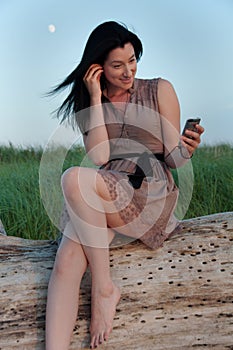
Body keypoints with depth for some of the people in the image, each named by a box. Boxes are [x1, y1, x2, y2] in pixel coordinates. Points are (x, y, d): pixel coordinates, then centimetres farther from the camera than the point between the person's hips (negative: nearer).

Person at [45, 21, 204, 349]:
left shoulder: (160, 90, 8)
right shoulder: (88, 102, 15)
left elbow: (172, 159, 5)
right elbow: (99, 157, -2)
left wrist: (185, 150, -19)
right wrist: (96, 97, -2)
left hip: (150, 190, -3)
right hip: (100, 197, 3)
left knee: (74, 178, -32)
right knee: (66, 263, -27)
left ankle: (104, 287, -23)